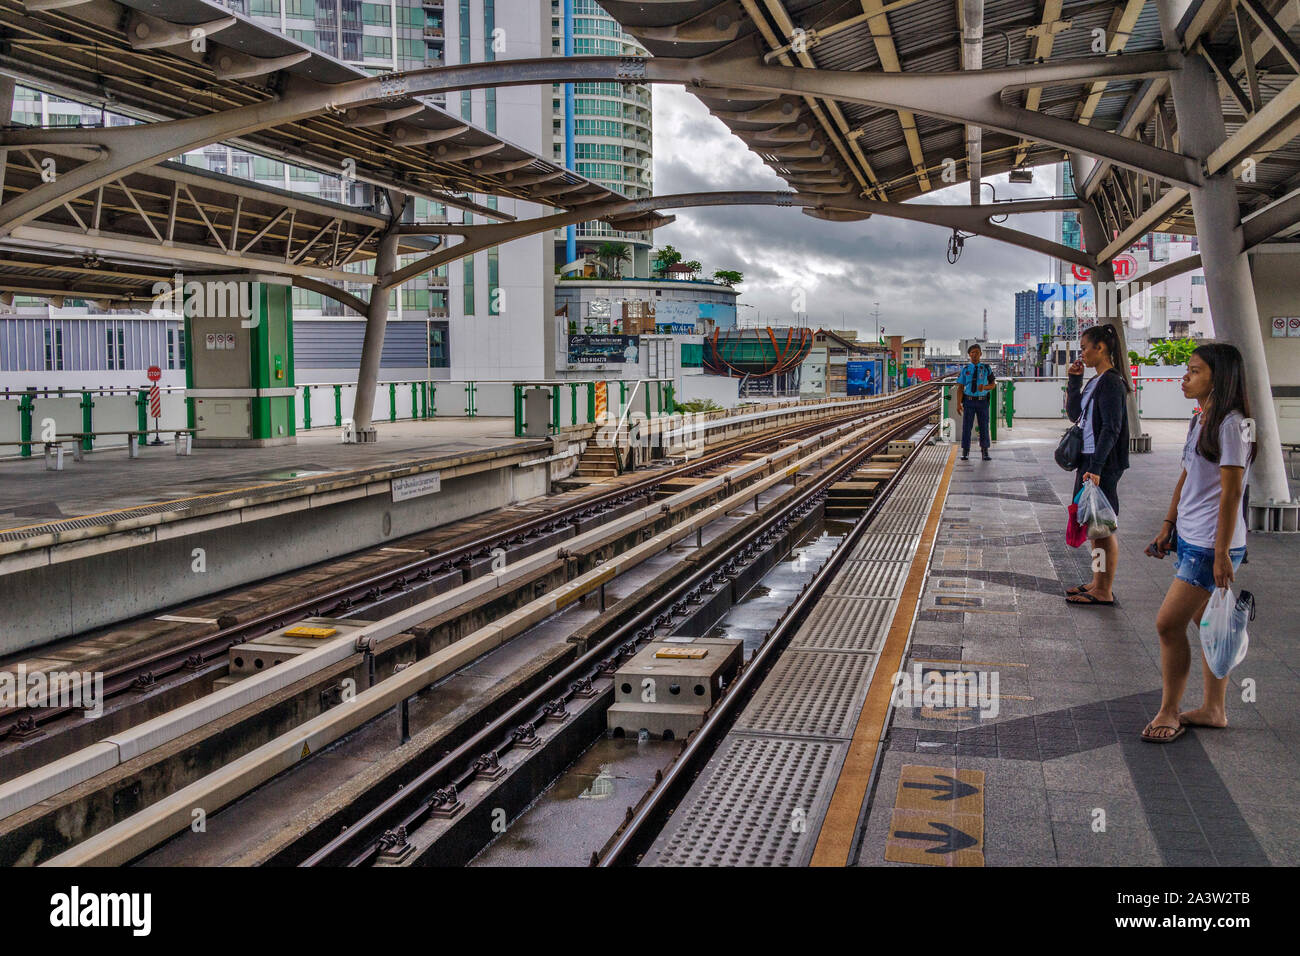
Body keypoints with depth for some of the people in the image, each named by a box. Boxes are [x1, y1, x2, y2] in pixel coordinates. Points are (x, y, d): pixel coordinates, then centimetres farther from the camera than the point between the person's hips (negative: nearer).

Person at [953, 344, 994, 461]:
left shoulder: (986, 368, 2)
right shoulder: (965, 369, 2)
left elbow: (992, 385, 6)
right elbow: (960, 387, 0)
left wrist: (984, 387, -18)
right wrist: (958, 404, -10)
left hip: (982, 402, 0)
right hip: (969, 401, 0)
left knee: (984, 427, 2)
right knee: (966, 427, -2)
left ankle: (985, 452, 11)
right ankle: (965, 453, 5)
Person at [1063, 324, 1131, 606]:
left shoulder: (1111, 382, -15)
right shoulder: (1096, 381, 13)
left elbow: (1111, 429, -20)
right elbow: (1074, 413, 17)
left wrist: (1096, 467, -23)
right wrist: (1074, 380, 8)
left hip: (1103, 464, -10)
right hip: (1089, 460, 10)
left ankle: (1104, 592, 3)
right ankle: (1097, 583, 25)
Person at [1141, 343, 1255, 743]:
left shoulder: (1230, 425, -17)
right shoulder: (1201, 420, 11)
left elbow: (1231, 492, -19)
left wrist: (1222, 553, -19)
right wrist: (1169, 524, 15)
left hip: (1211, 545, -9)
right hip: (1191, 540, 9)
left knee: (1168, 623, -7)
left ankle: (1168, 712, 7)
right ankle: (1213, 709, 26)